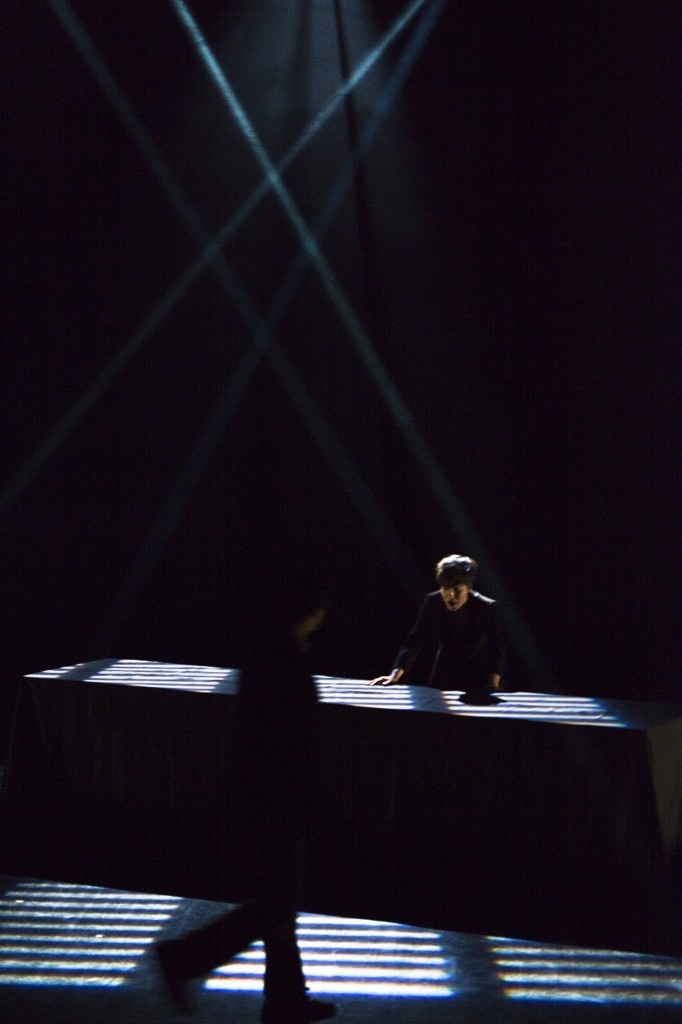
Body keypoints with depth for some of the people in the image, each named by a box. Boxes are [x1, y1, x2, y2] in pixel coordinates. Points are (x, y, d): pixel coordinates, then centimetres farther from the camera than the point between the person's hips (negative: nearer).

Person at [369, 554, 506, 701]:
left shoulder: (485, 607, -23)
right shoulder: (432, 603, -18)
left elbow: (497, 650, -24)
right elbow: (413, 642, -18)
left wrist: (493, 685, -39)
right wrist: (395, 675, -30)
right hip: (444, 677, 2)